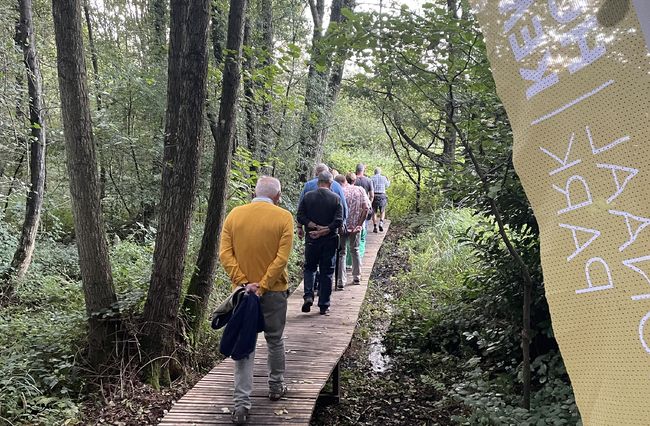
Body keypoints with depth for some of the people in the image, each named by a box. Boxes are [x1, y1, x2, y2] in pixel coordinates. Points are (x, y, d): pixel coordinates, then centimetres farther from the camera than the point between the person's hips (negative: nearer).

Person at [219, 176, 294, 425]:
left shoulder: (234, 214, 0)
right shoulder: (283, 217, -8)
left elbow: (225, 254, -7)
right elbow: (282, 258, -17)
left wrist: (243, 283, -11)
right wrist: (262, 286, -16)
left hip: (243, 290, 2)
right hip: (274, 291, -1)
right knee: (275, 341, 17)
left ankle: (242, 403, 2)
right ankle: (276, 387, 34)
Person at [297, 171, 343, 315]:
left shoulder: (307, 196, -2)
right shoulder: (336, 199, -5)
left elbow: (300, 217, -7)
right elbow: (338, 221, -13)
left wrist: (315, 227, -8)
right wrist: (324, 231, -12)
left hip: (311, 239, 1)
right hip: (330, 240, 0)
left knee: (309, 268, 17)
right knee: (326, 272, 8)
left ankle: (308, 296, -3)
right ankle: (324, 305, 11)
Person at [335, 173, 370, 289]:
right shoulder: (360, 190, -1)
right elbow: (366, 208, -7)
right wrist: (359, 224, -3)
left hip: (342, 226, -3)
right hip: (356, 226, 3)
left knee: (341, 253, 5)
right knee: (355, 250, 21)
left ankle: (341, 281, 2)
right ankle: (357, 277, 29)